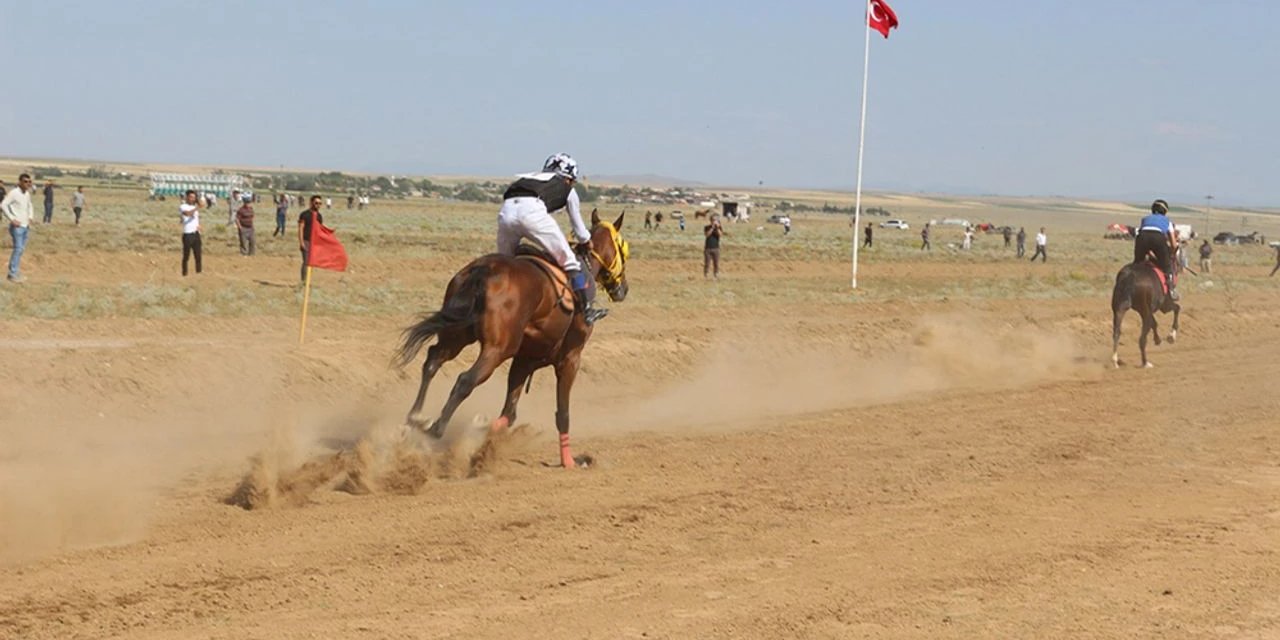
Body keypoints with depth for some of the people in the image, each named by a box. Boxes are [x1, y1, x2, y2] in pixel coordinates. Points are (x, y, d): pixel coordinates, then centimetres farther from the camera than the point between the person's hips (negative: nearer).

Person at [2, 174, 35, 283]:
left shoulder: (27, 194, 10)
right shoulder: (14, 193, -13)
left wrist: (30, 217, 12)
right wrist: (12, 219, -18)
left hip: (26, 226, 8)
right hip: (17, 226, -8)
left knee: (21, 249, 11)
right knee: (18, 249, -10)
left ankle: (15, 272, 20)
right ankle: (13, 275, -4)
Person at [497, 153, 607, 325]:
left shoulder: (530, 177, 40)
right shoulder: (568, 189, 28)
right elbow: (579, 229, 34)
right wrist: (586, 244, 55)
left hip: (506, 212, 5)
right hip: (532, 211, -4)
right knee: (569, 261, 8)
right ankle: (587, 310, 8)